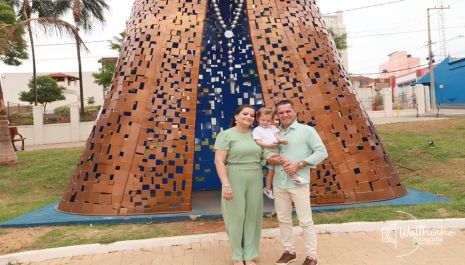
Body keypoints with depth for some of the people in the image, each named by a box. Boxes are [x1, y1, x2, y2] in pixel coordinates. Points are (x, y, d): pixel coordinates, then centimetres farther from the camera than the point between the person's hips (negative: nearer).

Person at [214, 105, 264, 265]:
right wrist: (226, 184, -21)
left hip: (255, 179, 5)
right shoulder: (226, 134, -5)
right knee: (236, 216, 2)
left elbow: (261, 156, 23)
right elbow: (219, 161, -13)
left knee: (252, 216, 8)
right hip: (235, 179, -4)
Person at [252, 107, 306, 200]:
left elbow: (278, 135, 6)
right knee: (285, 160, -25)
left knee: (271, 170, 16)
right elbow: (258, 142, -12)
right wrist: (269, 145, -27)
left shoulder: (272, 127, 18)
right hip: (268, 152, -7)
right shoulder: (257, 130, -1)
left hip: (276, 151, 7)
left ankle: (268, 188, 30)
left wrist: (283, 140, -17)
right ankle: (294, 177, -20)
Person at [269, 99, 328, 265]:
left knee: (305, 221, 2)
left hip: (298, 183, -5)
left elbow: (322, 152, -8)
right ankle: (289, 251, 28)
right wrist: (271, 160, -8)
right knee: (283, 219, 13)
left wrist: (299, 165, -16)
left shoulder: (307, 130, -2)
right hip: (279, 183, 5)